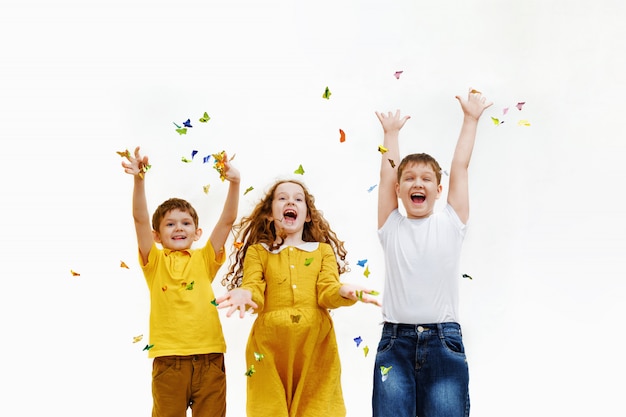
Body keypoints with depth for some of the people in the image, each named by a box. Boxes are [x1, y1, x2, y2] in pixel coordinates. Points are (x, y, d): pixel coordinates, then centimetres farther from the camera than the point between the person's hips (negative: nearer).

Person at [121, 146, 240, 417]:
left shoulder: (204, 259, 11)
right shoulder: (155, 262, 8)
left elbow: (227, 220, 2)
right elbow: (140, 220, -5)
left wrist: (234, 184, -12)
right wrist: (139, 180, -18)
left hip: (209, 356, 1)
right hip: (168, 357, -1)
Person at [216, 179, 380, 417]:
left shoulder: (323, 250, 14)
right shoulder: (257, 251, 10)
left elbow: (327, 292, 1)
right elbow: (254, 289, -3)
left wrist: (344, 291, -22)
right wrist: (245, 294, -27)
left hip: (315, 343, 1)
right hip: (270, 344, -1)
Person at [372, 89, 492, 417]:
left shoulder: (450, 224, 10)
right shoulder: (391, 227, 12)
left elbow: (460, 166, 13)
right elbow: (387, 173, 18)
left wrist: (470, 119, 19)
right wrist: (391, 132, 30)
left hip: (443, 341, 0)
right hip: (395, 343, 1)